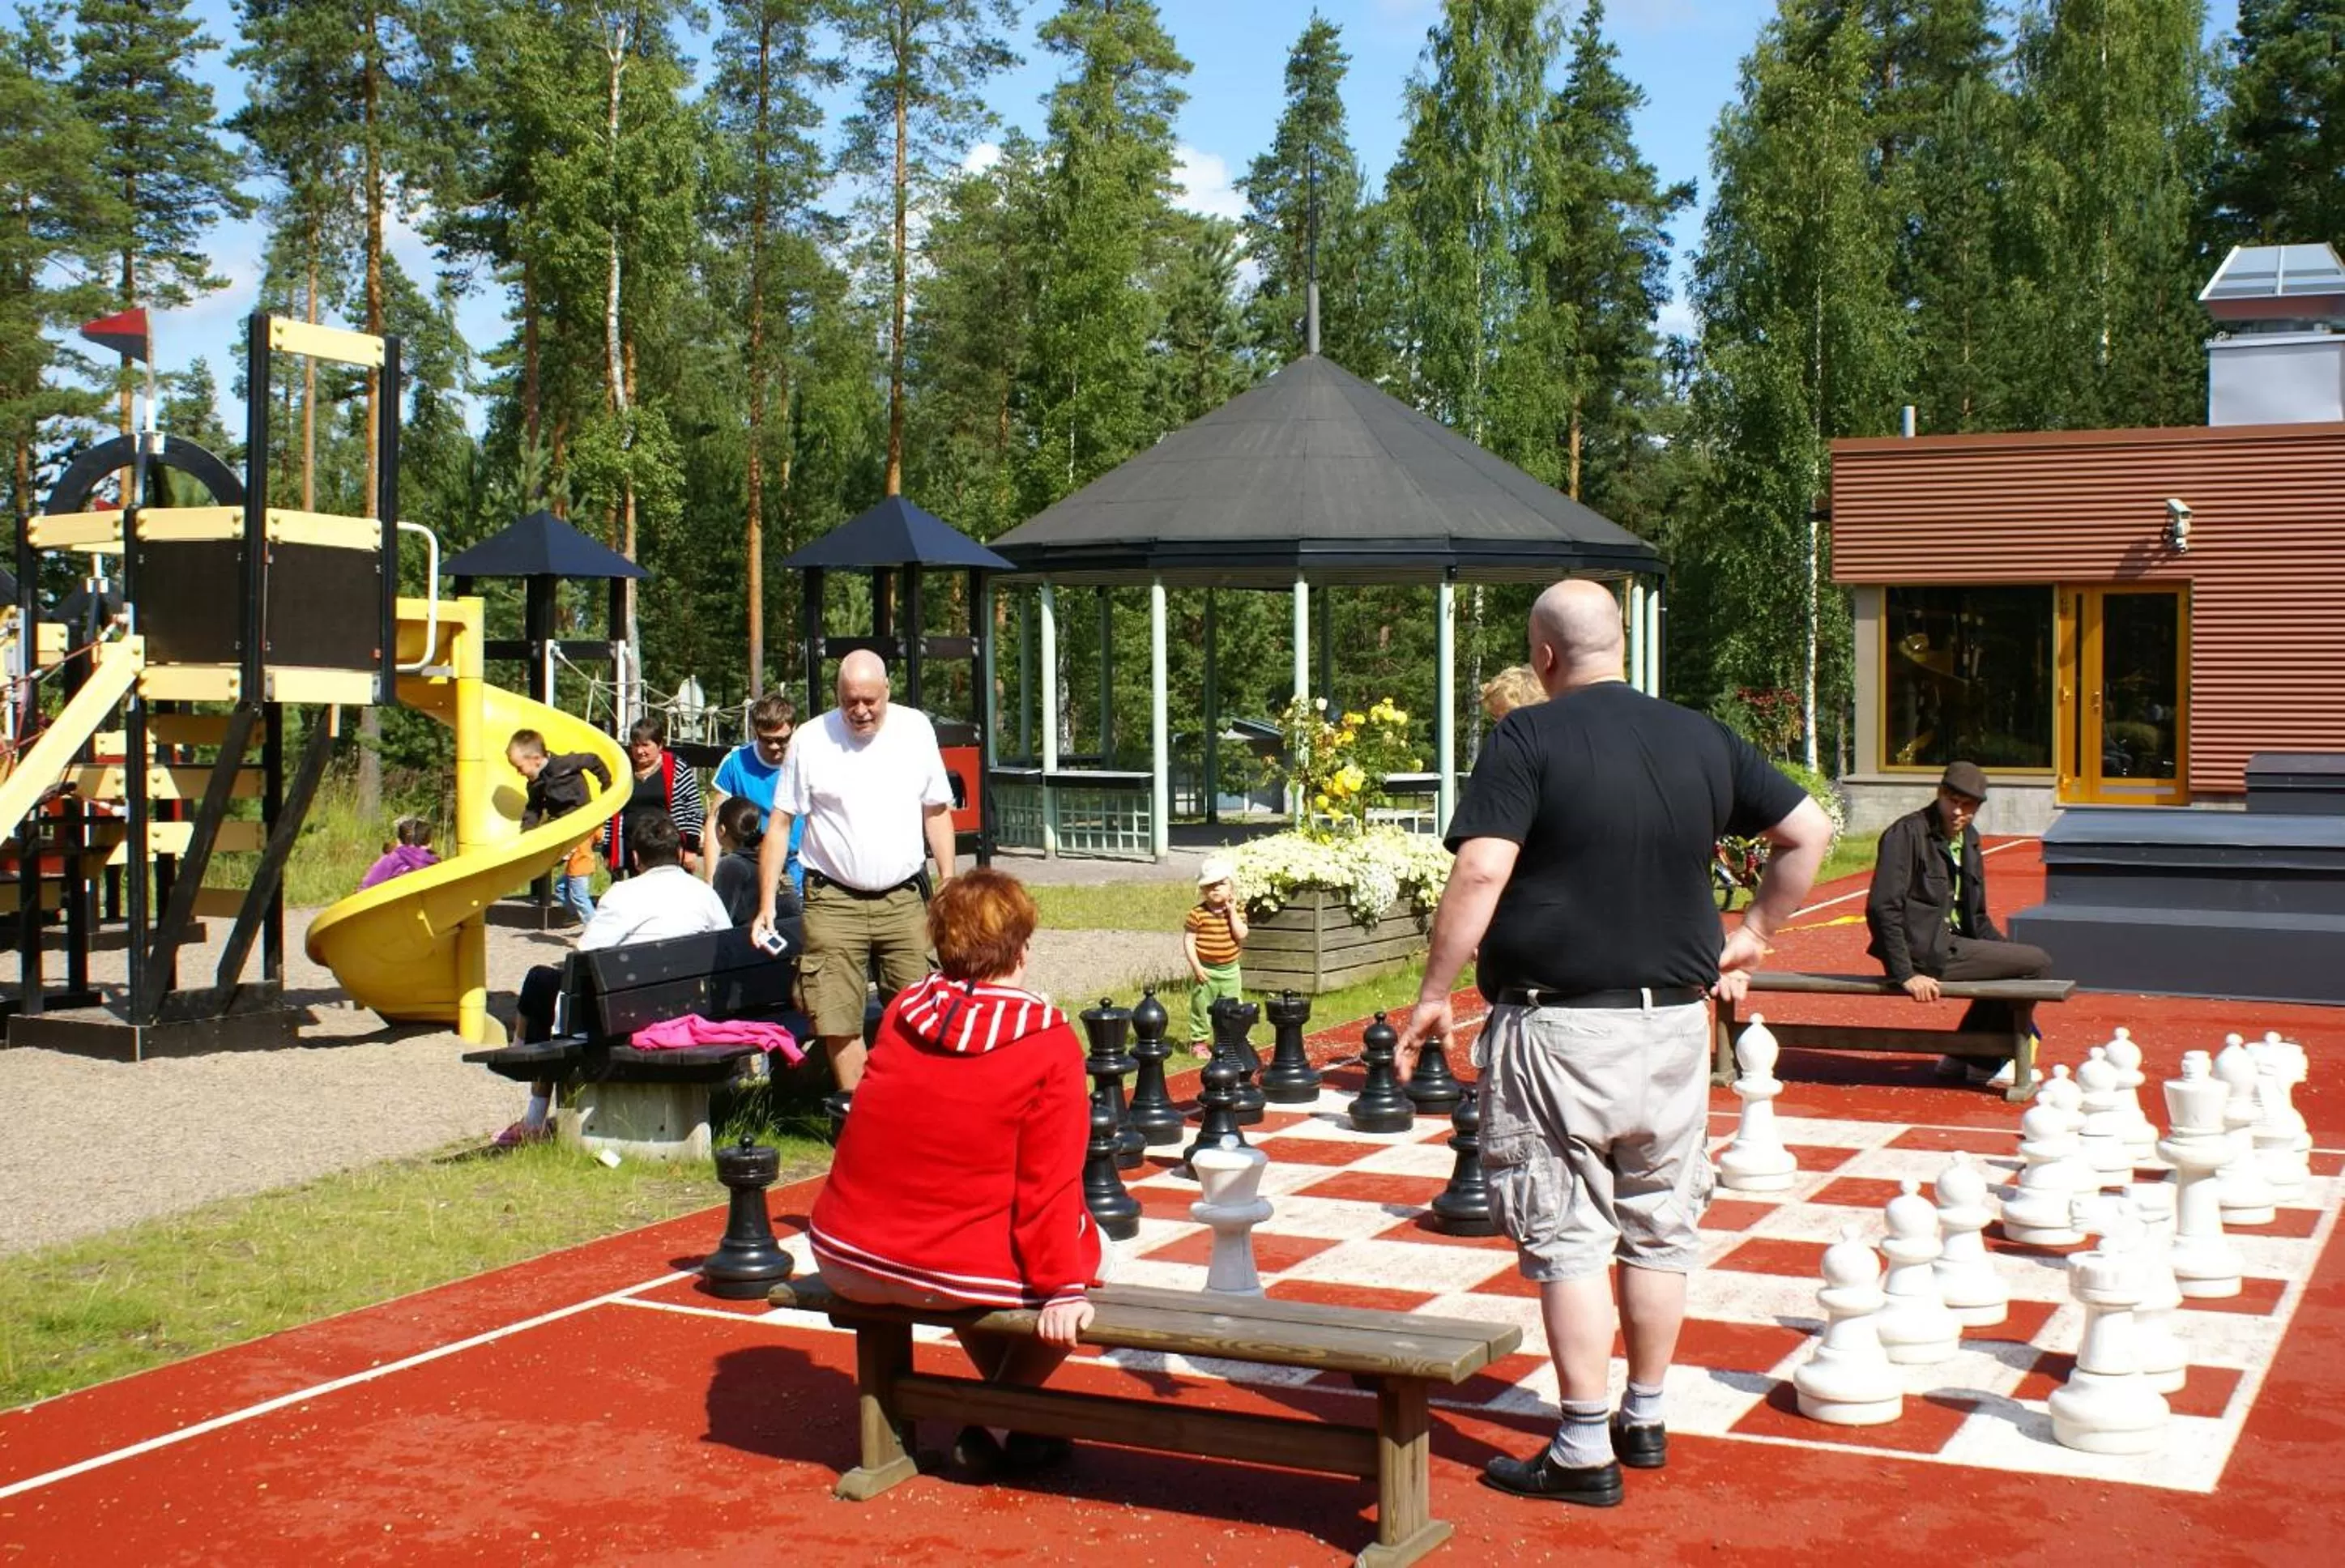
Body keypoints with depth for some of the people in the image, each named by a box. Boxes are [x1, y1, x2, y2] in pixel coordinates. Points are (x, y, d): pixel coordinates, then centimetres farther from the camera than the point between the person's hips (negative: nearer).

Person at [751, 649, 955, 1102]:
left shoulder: (916, 730, 3)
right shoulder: (810, 741, -4)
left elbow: (937, 812, 11)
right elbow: (780, 824, -1)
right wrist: (767, 904, -6)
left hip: (904, 899, 2)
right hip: (834, 900, -1)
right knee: (838, 1016, -2)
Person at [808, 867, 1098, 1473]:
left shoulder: (901, 1011, 0)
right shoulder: (1049, 1042, -13)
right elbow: (1050, 1184, -14)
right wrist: (1064, 1287, -6)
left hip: (846, 1262, 5)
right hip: (957, 1274, -5)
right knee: (1080, 1242, 22)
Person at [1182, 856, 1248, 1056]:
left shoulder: (1236, 911, 0)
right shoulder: (1198, 913, -12)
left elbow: (1241, 935, -14)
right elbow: (1188, 941, -11)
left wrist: (1232, 912, -17)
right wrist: (1196, 966, -16)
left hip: (1230, 970, 4)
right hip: (1206, 970, -4)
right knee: (1201, 1006, 4)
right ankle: (1198, 1041, 16)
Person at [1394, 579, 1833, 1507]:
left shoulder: (1528, 739, -9)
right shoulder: (1699, 738, 7)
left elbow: (1481, 873, -19)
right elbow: (1809, 831, 10)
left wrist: (1434, 995, -13)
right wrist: (1753, 935, 18)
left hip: (1558, 1029, -5)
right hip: (1673, 1023, 5)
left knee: (1567, 1239, 1)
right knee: (1659, 1229, 16)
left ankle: (1584, 1454, 5)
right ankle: (1646, 1421, 27)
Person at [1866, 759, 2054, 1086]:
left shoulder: (1968, 842, 14)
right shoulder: (1907, 834, -13)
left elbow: (1976, 918, 21)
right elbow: (1883, 908, -20)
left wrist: (2010, 951, 6)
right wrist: (1906, 974, -24)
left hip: (1949, 944, 9)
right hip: (1926, 953, -9)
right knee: (2037, 963, -8)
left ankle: (1964, 1058, 25)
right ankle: (1984, 1065, 4)